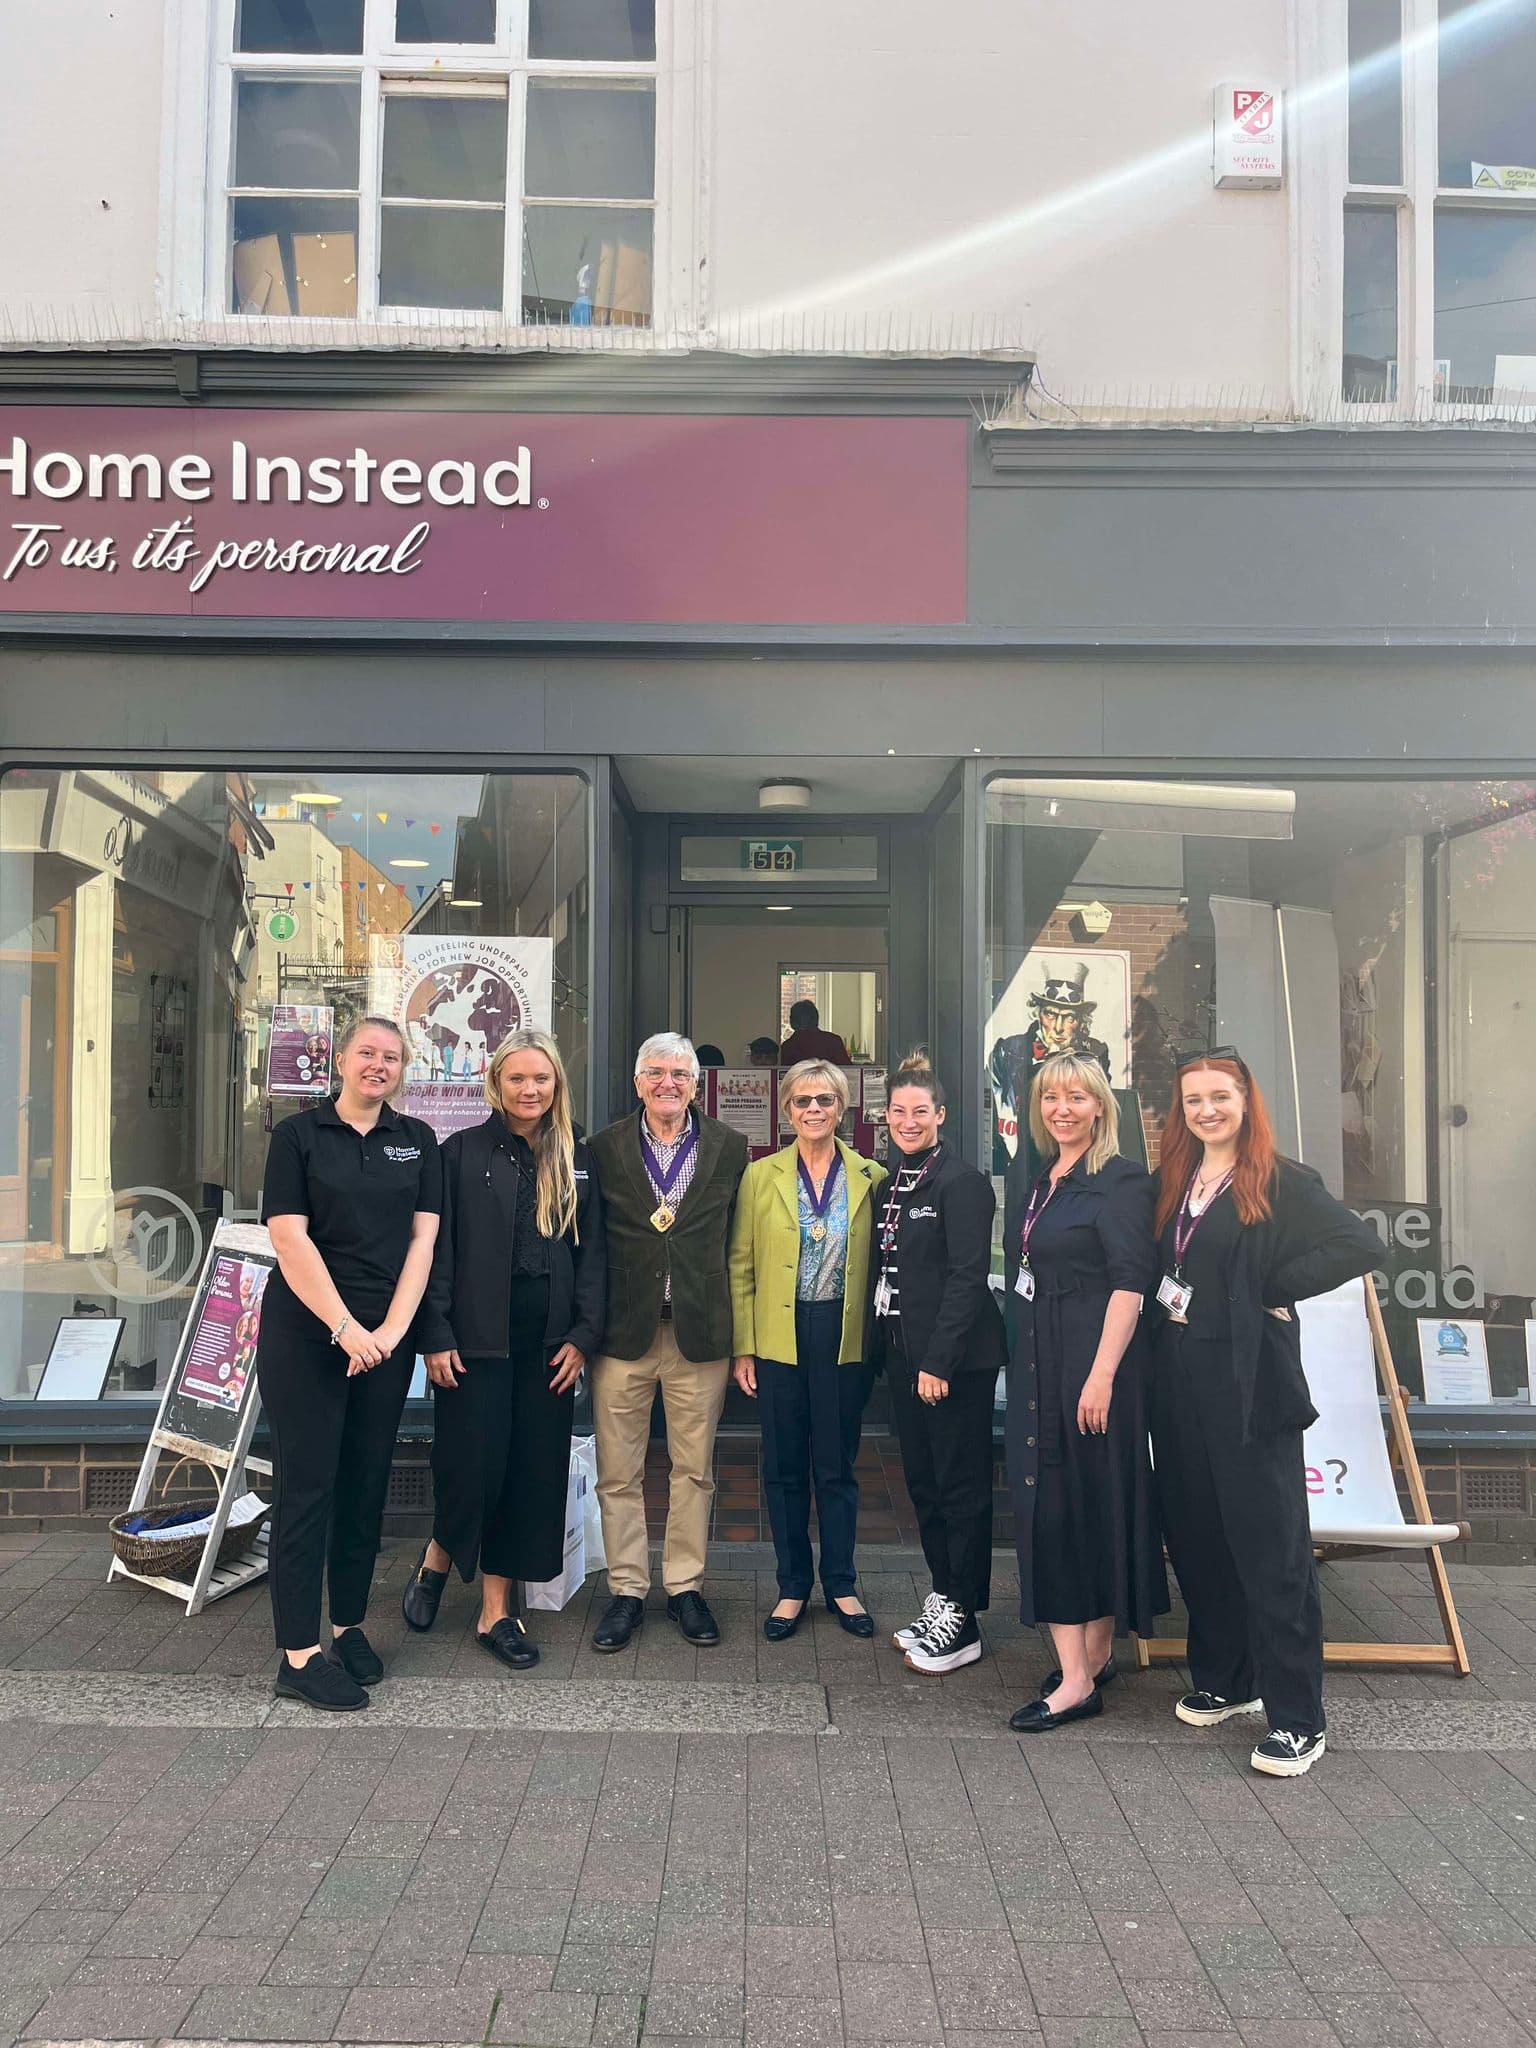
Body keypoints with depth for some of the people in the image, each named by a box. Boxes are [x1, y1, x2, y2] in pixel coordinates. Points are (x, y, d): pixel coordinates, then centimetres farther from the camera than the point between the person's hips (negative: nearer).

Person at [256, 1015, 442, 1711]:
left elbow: (422, 1238, 4)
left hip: (385, 1337, 4)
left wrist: (392, 1328, -8)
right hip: (306, 1333, -3)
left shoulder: (416, 1140, 9)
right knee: (305, 1484, -2)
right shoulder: (298, 1135, 0)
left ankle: (348, 1625, 22)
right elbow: (289, 1237, -8)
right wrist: (346, 1328, -14)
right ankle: (299, 1654, 3)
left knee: (366, 1483, 9)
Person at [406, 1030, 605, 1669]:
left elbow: (591, 1253, 8)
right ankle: (439, 1557, 28)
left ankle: (497, 1610, 18)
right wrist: (436, 1337, -8)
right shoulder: (461, 1153, 1)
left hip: (549, 1344, 3)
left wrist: (582, 1336, -1)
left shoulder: (577, 1161, 9)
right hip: (477, 1339, -3)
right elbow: (437, 1250, -2)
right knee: (472, 1465, -4)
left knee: (534, 1471, 5)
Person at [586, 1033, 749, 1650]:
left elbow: (737, 1237, 5)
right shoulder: (605, 1147, 2)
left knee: (694, 1469, 10)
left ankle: (685, 1586, 25)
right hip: (624, 1330, 0)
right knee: (618, 1472, 7)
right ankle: (627, 1589, 21)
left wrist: (733, 1322, 0)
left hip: (699, 1331, 0)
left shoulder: (729, 1147, 3)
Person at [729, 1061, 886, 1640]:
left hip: (845, 1339, 0)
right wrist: (743, 1348, -3)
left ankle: (841, 1585, 24)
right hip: (779, 1338, 0)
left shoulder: (871, 1178, 1)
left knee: (837, 1467, 9)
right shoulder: (761, 1176, 1)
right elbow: (740, 1267, 2)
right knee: (784, 1467, 9)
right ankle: (792, 1587, 23)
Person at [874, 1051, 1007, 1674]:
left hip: (955, 1358, -8)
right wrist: (887, 1348, 9)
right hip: (903, 1352, 8)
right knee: (922, 1481, 15)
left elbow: (968, 1276, -17)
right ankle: (943, 1597, 27)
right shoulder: (891, 1183, 12)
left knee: (961, 1486, 1)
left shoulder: (962, 1181, -13)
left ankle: (962, 1622, 11)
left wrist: (939, 1361, -20)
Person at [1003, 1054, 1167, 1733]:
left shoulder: (1120, 1180, -9)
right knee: (1044, 1506, 7)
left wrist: (1102, 1374, -22)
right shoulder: (1041, 1184, 14)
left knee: (1094, 1502, 0)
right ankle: (1080, 1671, 14)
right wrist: (1024, 1361, 14)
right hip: (1037, 1368, 8)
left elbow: (1129, 1283, -16)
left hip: (1093, 1359, -8)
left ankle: (1093, 1654, 13)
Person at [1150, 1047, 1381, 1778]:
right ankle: (1224, 1680, 30)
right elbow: (1155, 1267, 20)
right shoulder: (1172, 1182, 10)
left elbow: (1360, 1245, -19)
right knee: (1196, 1538, 14)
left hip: (1249, 1386, -6)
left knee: (1270, 1549, -2)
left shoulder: (1282, 1184, -9)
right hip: (1178, 1382, 6)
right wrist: (1164, 1302, 1)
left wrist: (1273, 1291, -16)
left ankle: (1296, 1719, 8)